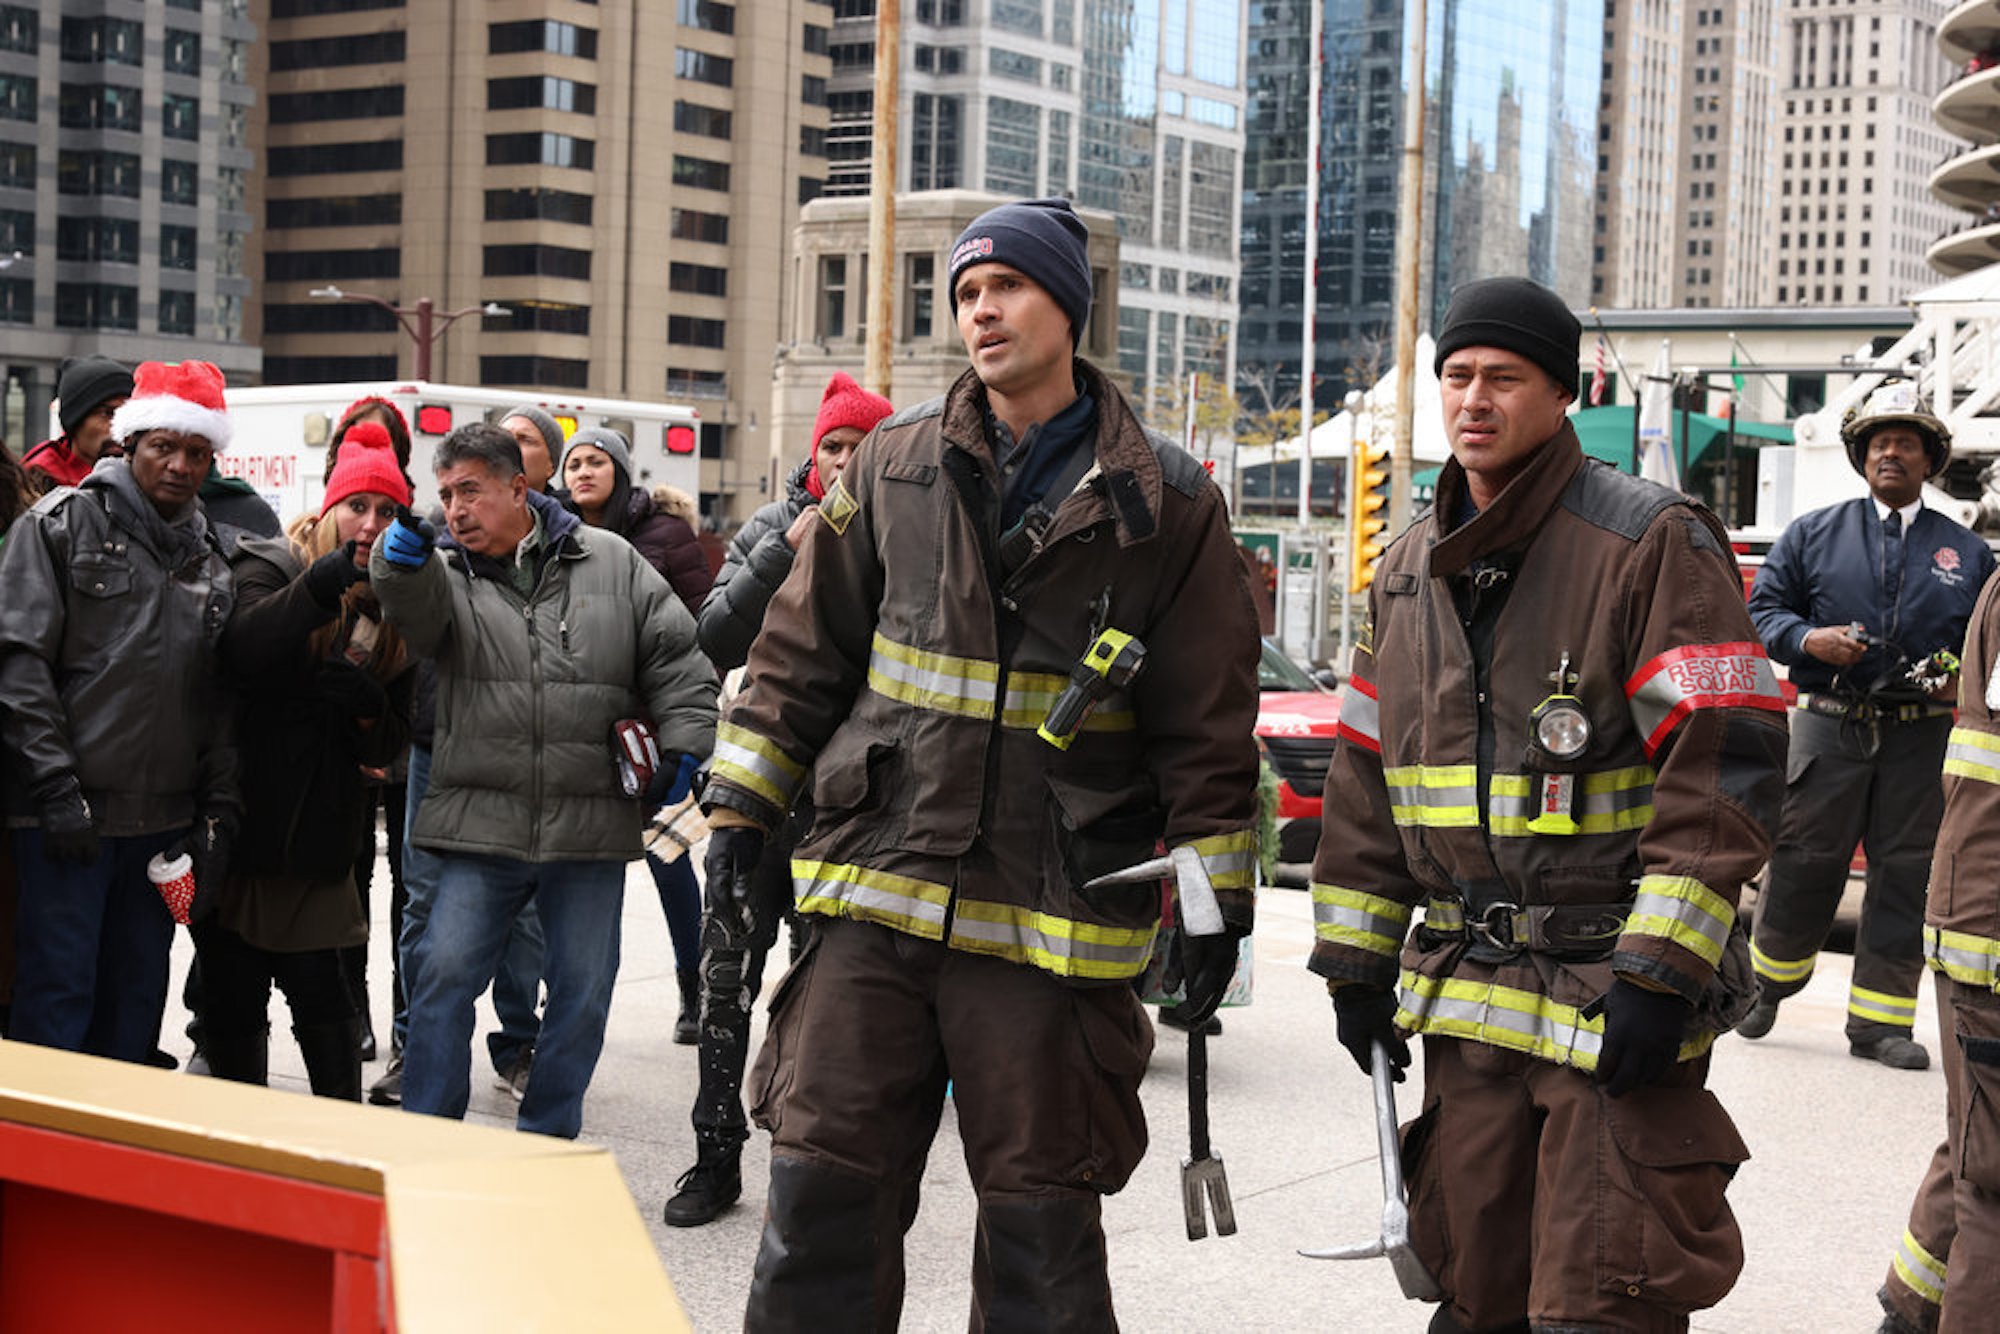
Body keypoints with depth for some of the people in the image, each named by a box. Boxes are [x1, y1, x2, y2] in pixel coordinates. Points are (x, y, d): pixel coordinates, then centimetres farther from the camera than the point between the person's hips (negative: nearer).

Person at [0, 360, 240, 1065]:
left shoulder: (210, 563, 14)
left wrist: (219, 811, 6)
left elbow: (221, 699, 15)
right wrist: (57, 787, -15)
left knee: (137, 997, 11)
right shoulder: (62, 523, -2)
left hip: (165, 822, 5)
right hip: (67, 818, -5)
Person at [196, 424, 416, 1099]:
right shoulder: (271, 565, -1)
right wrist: (320, 587, -37)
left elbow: (393, 741, 13)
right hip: (243, 818, -2)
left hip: (319, 835, 3)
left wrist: (368, 707, -9)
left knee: (317, 986, 0)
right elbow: (240, 650, -24)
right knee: (232, 989, 2)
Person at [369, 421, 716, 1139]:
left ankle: (547, 1145, 23)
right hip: (480, 824, 0)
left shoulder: (613, 564, 5)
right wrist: (401, 564, -40)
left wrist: (685, 743, -4)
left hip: (591, 832, 1)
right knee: (444, 975, -6)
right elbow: (417, 613, -19)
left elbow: (675, 660, 8)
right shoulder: (445, 571, 5)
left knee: (582, 992, 7)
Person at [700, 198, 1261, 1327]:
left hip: (1056, 923, -2)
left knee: (1040, 1217, 7)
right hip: (874, 895, 2)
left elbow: (1209, 720, 2)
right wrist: (744, 810, 9)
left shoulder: (1167, 504, 0)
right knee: (823, 1190, 4)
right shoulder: (894, 468, 7)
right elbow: (804, 651, 13)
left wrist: (1217, 895, 0)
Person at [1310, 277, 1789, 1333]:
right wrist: (1356, 960, 15)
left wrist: (1662, 970, -20)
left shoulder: (1652, 541, -9)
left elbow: (1724, 759, -16)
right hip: (1467, 991, 6)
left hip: (1619, 992, -6)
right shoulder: (1408, 568, 13)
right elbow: (1366, 776, 19)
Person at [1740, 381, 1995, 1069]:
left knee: (1905, 872, 2)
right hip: (1828, 728, -1)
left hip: (1921, 738, 1)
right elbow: (1763, 607, 8)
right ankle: (1769, 980, 25)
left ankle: (1881, 1019, 11)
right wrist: (1808, 639, -12)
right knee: (1803, 860, 0)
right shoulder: (1813, 534, 9)